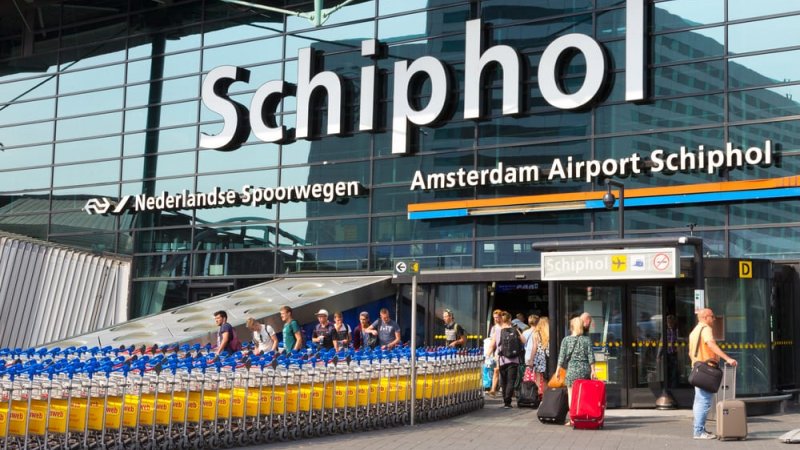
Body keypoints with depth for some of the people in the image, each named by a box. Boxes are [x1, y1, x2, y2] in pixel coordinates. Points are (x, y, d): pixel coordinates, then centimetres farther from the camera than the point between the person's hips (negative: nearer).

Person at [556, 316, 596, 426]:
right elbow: (591, 356, -1)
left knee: (571, 395, 5)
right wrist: (592, 371, 3)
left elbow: (561, 357, -2)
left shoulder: (566, 340, -2)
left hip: (572, 369, -2)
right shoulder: (587, 339, 2)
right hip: (585, 369, 2)